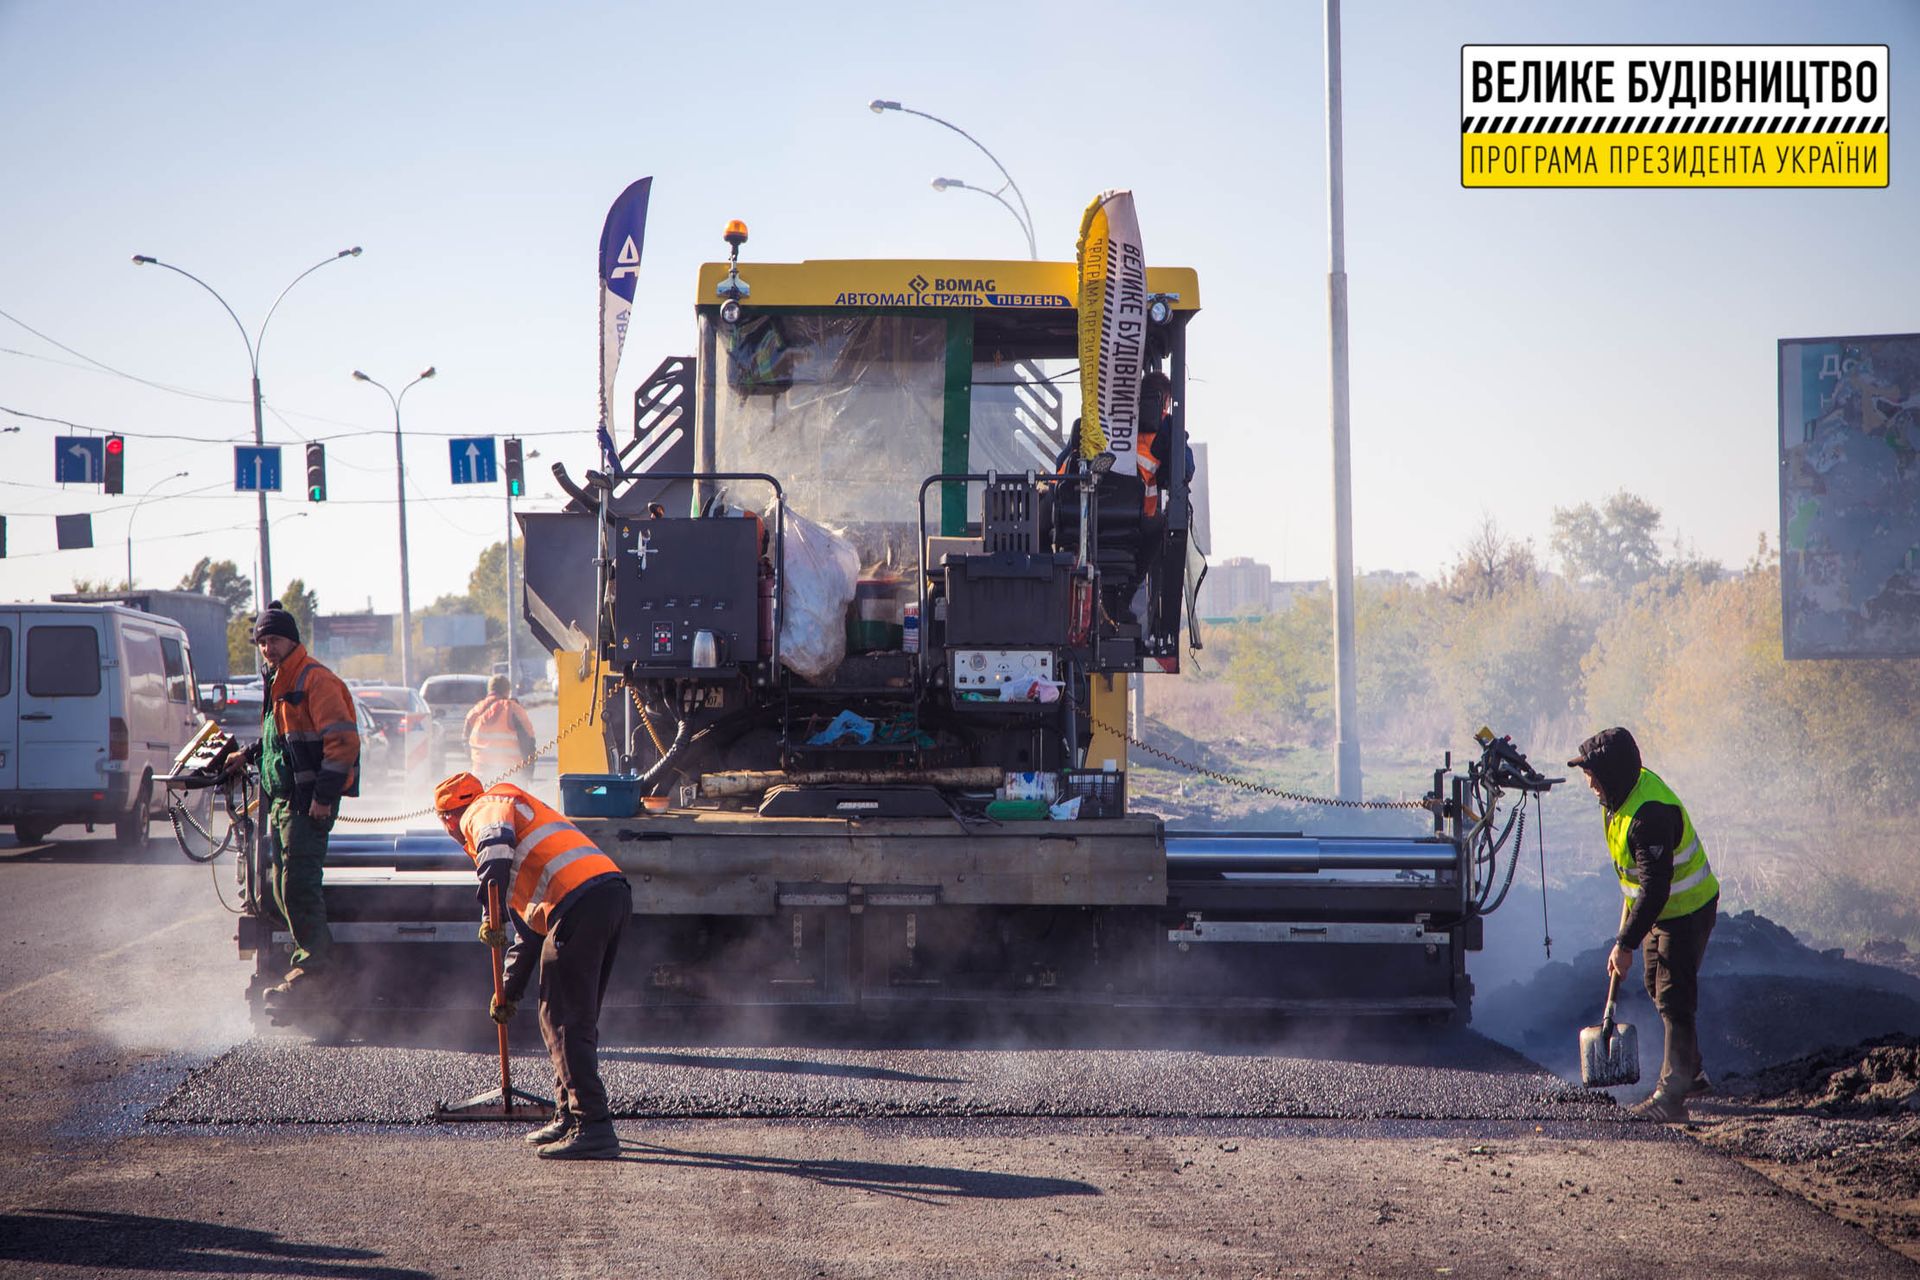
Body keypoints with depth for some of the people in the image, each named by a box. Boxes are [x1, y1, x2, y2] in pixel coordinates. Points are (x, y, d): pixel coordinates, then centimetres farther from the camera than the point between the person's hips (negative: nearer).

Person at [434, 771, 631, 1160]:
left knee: (565, 1021, -8)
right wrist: (509, 992, 45)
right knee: (573, 1018, 19)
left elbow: (496, 842, -17)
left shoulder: (485, 809, 11)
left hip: (582, 904, -9)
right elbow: (528, 931, 41)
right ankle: (570, 1118, 23)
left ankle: (593, 1126, -13)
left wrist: (491, 914, -23)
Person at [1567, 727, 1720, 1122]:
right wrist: (1629, 906, 19)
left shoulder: (1649, 815, -33)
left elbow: (1655, 889, -32)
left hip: (1686, 912, -11)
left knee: (1674, 1000, -8)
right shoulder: (1628, 789, -2)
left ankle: (1672, 1094, -6)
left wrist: (1625, 944, -29)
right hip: (1660, 907, 11)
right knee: (1657, 988, 21)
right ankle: (1690, 1072, 34)